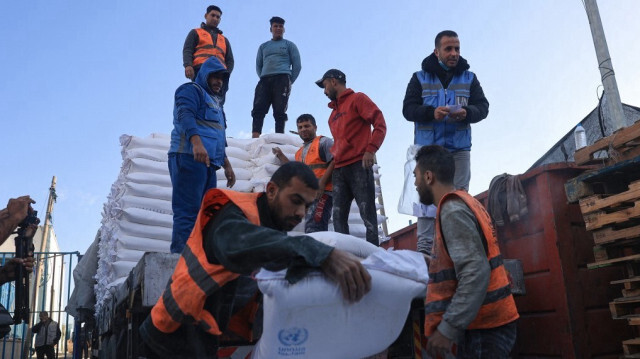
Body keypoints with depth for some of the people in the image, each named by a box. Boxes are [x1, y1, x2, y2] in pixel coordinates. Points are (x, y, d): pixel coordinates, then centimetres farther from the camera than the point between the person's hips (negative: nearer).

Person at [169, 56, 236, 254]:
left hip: (209, 162, 9)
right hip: (190, 156, -9)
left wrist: (226, 164, 31)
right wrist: (196, 142, -31)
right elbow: (185, 115, -16)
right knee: (188, 210, -15)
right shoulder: (191, 90, 4)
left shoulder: (215, 101, 32)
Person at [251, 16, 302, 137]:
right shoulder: (263, 46, 28)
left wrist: (289, 82, 0)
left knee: (279, 111, -13)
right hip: (264, 80, 3)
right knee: (258, 109, -15)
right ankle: (255, 138, -24)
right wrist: (262, 78, 6)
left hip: (282, 79, -3)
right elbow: (258, 65, 23)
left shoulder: (289, 45, 18)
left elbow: (297, 65, 10)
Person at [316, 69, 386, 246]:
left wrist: (370, 150, -16)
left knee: (367, 214, -8)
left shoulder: (357, 99, 5)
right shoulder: (334, 113, 25)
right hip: (339, 170, 8)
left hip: (359, 165, -7)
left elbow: (380, 124, -5)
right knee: (338, 218, 0)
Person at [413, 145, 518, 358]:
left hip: (484, 329, -9)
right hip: (487, 323, 9)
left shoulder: (452, 210, -15)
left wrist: (447, 329, -24)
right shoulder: (464, 202, 14)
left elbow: (476, 274, -24)